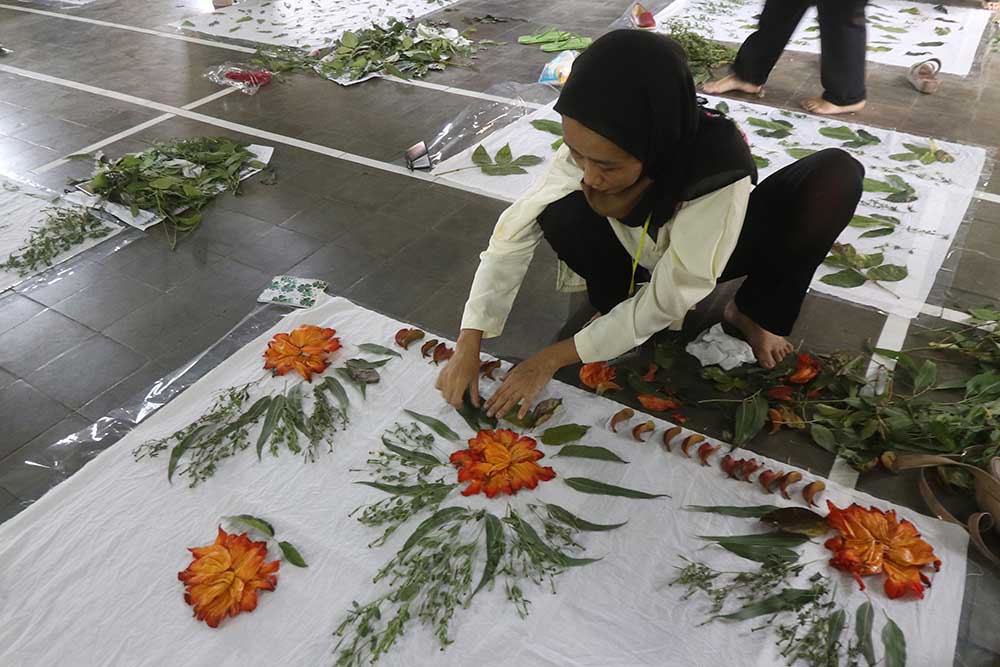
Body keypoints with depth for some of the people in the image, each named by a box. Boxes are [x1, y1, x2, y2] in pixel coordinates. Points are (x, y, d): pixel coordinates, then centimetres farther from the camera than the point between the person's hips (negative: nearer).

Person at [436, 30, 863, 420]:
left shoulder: (722, 171, -40)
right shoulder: (592, 148, -31)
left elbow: (665, 303, -31)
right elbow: (515, 232, -23)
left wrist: (553, 359, -28)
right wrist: (468, 345, -27)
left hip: (709, 251, -1)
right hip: (635, 254, 1)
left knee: (835, 175, -27)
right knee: (558, 212, -32)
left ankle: (752, 313, -4)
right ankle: (615, 306, -4)